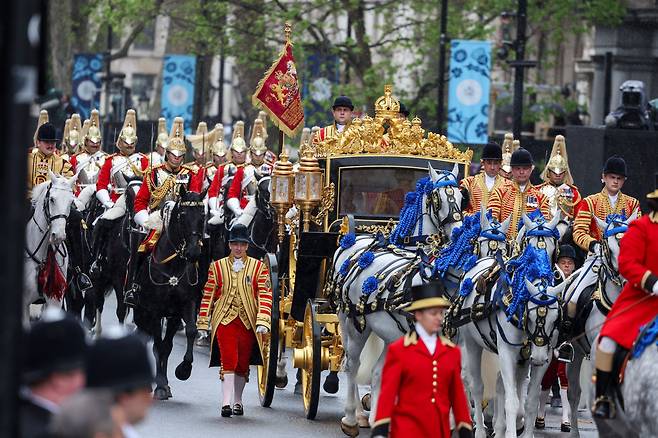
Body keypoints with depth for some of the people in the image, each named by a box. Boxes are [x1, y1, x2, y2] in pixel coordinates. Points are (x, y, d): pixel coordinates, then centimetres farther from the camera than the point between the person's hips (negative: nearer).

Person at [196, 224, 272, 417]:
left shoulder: (258, 267, 4)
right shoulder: (217, 267, 6)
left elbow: (265, 296, -2)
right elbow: (208, 295, 7)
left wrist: (263, 322, -12)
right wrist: (203, 322, 4)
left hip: (248, 322, 1)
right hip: (224, 320, -1)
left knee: (243, 363, 9)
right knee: (228, 360, -14)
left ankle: (238, 401, 25)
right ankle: (226, 403, -18)